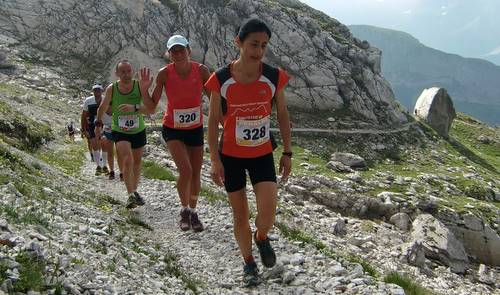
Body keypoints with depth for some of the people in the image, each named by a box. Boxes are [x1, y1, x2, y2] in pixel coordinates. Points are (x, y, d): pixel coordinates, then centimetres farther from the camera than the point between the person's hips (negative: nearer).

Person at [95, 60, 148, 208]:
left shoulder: (140, 86, -17)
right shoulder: (111, 89, -14)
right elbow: (103, 107, 4)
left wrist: (134, 107, -44)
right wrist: (98, 123, 13)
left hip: (139, 131, 2)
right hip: (119, 132, -2)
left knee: (137, 162, 16)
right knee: (127, 160, -23)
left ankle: (135, 191, 37)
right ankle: (130, 195, -22)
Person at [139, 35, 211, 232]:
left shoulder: (201, 70, -12)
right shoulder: (165, 73, -15)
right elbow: (152, 107, -12)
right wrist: (144, 89, -28)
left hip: (196, 129, 2)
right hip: (173, 129, -2)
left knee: (196, 174, 11)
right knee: (186, 170, -19)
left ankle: (193, 212, 34)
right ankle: (184, 209, 8)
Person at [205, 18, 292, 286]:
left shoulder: (274, 77, -10)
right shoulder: (221, 79, -13)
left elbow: (283, 115, 2)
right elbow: (213, 121, -7)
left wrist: (287, 152, 3)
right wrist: (214, 160, -9)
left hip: (262, 155, 1)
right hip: (231, 156, 0)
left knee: (268, 214, -12)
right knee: (240, 215, 9)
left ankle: (261, 237, 24)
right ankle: (248, 262, 32)